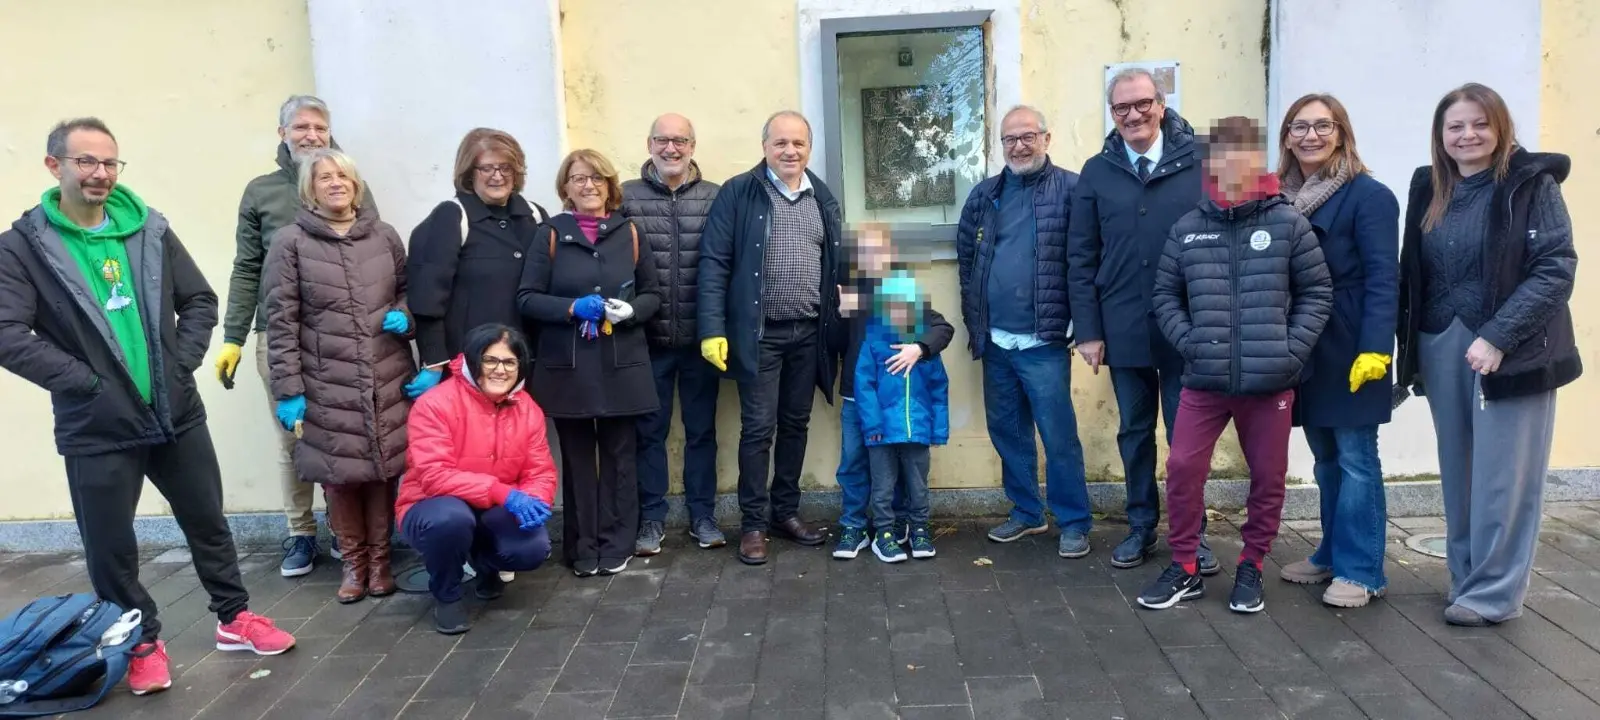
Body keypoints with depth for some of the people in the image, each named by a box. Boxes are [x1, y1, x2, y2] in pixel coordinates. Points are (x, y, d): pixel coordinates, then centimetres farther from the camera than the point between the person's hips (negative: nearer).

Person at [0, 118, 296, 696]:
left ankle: (234, 618, 32)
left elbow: (200, 301, 8)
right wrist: (84, 383, -16)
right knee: (111, 547, 9)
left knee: (208, 523, 15)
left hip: (177, 413, 3)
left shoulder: (149, 229, 3)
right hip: (96, 428, -3)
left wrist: (182, 364, -4)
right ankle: (143, 642, 29)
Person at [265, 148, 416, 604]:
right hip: (328, 384, -2)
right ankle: (353, 562, 22)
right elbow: (281, 321, -4)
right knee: (340, 471, 4)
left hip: (388, 379, 2)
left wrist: (404, 315, -5)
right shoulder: (290, 243, -2)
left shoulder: (384, 235, 8)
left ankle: (380, 559, 22)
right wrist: (287, 389, -8)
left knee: (385, 467, 6)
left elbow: (408, 289, 19)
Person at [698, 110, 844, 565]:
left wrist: (837, 326, 9)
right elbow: (714, 263, -8)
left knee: (796, 425, 13)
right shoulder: (738, 194, -4)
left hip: (809, 333, 5)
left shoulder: (823, 198, 10)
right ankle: (753, 523, 12)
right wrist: (712, 329, -15)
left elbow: (835, 266, 13)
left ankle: (786, 512, 26)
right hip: (759, 333, -4)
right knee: (757, 428, 0)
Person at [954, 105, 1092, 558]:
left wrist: (1076, 320, -10)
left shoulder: (1071, 189, -5)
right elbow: (966, 259, 16)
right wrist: (974, 323, 12)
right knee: (1007, 432, 14)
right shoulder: (984, 196, 11)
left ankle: (1074, 523, 14)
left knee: (1058, 437, 0)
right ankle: (1026, 512, 29)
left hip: (1044, 343, -5)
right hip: (995, 343, 6)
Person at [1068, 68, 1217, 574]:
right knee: (1134, 432, 13)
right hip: (1123, 329, 2)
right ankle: (1141, 526, 28)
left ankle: (1194, 532, 23)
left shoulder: (1198, 162, -4)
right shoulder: (1097, 172, 3)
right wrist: (1088, 329, -1)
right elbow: (1081, 258, 3)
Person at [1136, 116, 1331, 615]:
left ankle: (1251, 568, 29)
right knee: (1182, 467, 0)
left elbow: (1317, 291, 3)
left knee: (1268, 477, 10)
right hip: (1203, 380, 1)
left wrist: (1292, 348, -7)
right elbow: (1166, 295, 10)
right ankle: (1184, 568, 18)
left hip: (1271, 382, -1)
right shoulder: (1187, 229, 2)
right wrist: (1188, 341, -4)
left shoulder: (1288, 224, -2)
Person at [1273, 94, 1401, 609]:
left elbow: (1382, 279, -14)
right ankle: (1333, 555, 26)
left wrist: (1375, 348, -22)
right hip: (1301, 350, 6)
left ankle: (1361, 571, 8)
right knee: (1325, 458, 14)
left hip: (1349, 349, -6)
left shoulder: (1368, 196, -8)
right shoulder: (1281, 197, 10)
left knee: (1355, 458, -1)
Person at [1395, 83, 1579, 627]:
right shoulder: (1429, 188, 9)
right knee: (1459, 475, 11)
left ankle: (1494, 592, 10)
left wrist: (1498, 336, -20)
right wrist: (1410, 347, 4)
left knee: (1503, 477, 0)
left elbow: (1556, 269, -12)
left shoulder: (1532, 184, -5)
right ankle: (1465, 577, 23)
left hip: (1511, 352, -5)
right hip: (1442, 351, 5)